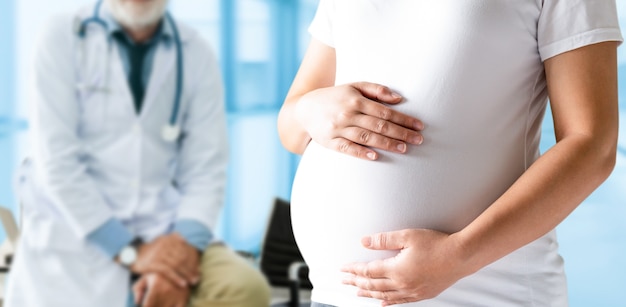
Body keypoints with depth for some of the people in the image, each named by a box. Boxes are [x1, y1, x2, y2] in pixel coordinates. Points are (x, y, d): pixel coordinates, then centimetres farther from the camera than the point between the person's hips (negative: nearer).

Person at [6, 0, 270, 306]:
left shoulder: (196, 54, 3)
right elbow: (57, 163, -10)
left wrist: (184, 245, -18)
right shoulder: (63, 37, -4)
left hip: (163, 234, 2)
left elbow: (205, 169, 0)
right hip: (73, 235, -1)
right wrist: (129, 251, -17)